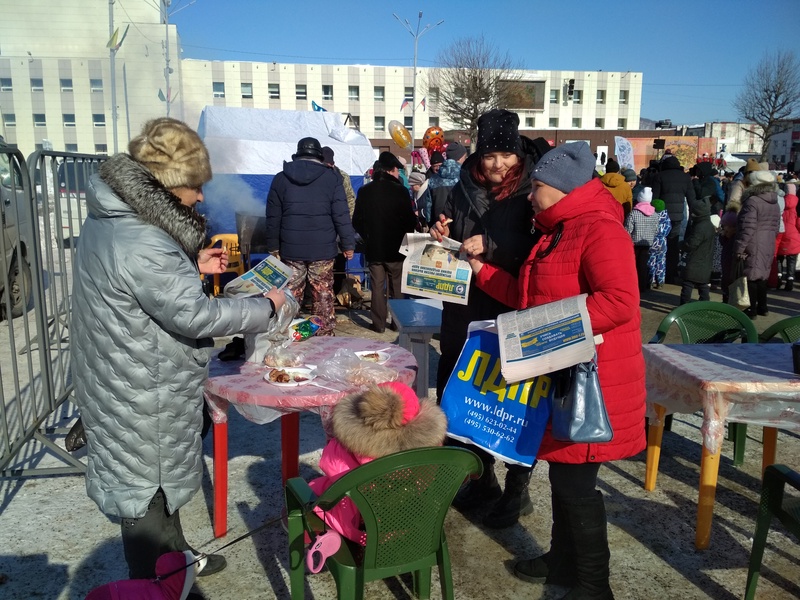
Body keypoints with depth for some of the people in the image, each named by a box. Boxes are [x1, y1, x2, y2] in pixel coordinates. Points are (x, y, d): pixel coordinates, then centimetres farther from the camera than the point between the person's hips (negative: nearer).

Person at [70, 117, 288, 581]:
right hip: (144, 397, -10)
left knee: (161, 477, 25)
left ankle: (177, 560, 46)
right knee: (148, 491, 9)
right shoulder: (141, 245, -31)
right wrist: (266, 308, -16)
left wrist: (192, 265, 4)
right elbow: (194, 315, -27)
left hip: (129, 381, 10)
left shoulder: (112, 218, 1)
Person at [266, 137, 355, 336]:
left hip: (291, 250, 2)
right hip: (323, 249, -1)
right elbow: (341, 215, -5)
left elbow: (273, 218, 6)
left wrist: (273, 247, 13)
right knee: (323, 298, 5)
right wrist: (348, 244, 1)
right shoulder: (332, 178, -1)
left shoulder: (281, 178, 5)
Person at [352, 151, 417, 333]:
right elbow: (410, 222, -10)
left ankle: (379, 323, 11)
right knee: (397, 286, 11)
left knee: (377, 286, 9)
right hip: (395, 247, -2)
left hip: (373, 247, 2)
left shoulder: (365, 191, -2)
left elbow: (357, 221, 3)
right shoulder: (400, 190, -12)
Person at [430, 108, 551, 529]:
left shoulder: (532, 192, -7)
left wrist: (490, 247, -24)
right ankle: (482, 481, 33)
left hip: (514, 317, -5)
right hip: (465, 312, 5)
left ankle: (517, 491, 24)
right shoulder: (464, 189, 6)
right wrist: (442, 238, -4)